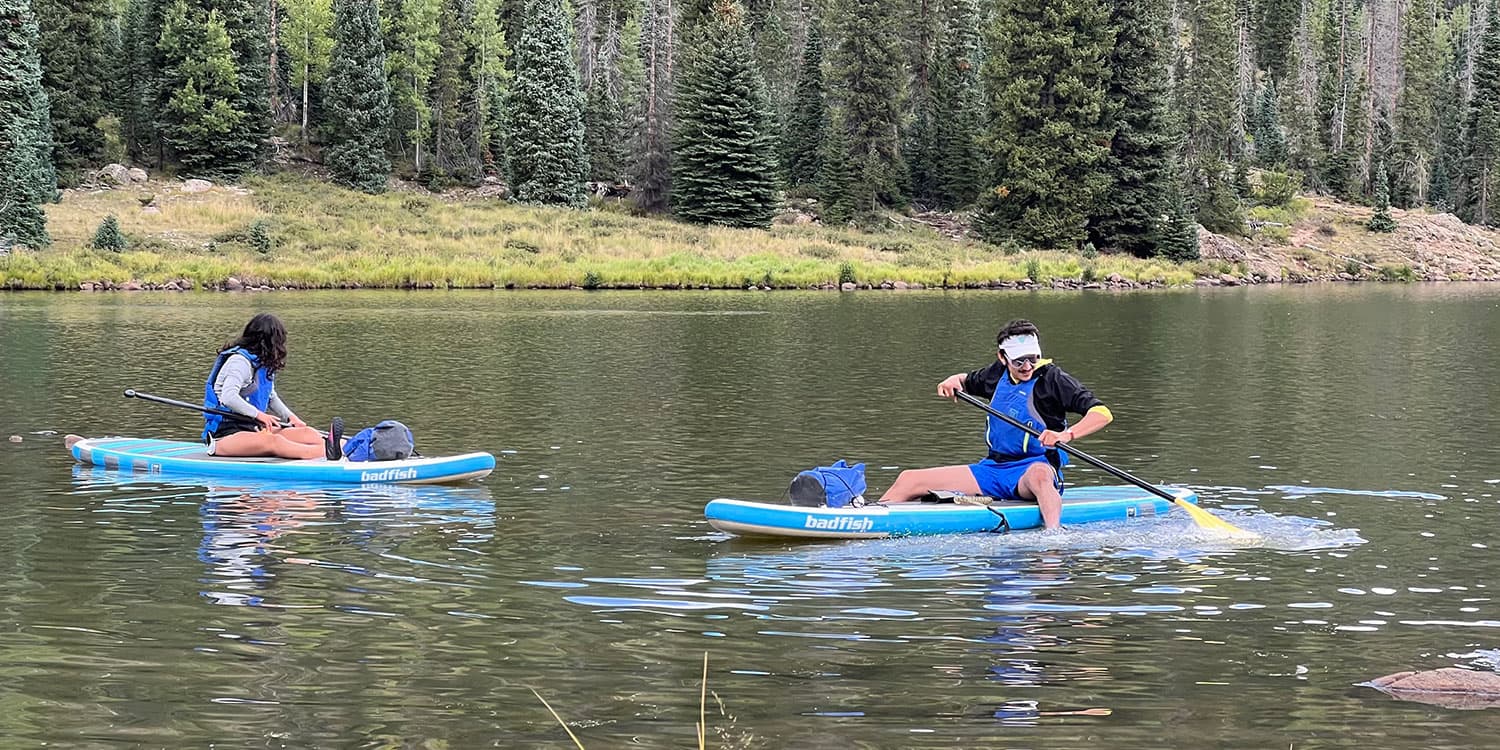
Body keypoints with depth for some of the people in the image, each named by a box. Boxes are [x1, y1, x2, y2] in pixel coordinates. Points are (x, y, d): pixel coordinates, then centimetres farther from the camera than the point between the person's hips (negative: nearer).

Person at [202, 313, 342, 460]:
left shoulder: (262, 364, 18)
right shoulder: (240, 361, -13)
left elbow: (271, 397, 31)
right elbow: (229, 397, -28)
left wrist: (290, 417, 15)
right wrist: (258, 414, -29)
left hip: (252, 429, 10)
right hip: (224, 435, -10)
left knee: (306, 433, -12)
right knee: (273, 441, -37)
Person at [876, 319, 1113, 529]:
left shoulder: (1052, 378, -10)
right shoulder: (999, 373, 9)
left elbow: (1102, 413, -20)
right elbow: (968, 381, 31)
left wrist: (1066, 434, -36)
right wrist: (952, 381, 7)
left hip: (1035, 466, -6)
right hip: (993, 468, 6)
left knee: (1038, 474, -46)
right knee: (909, 479, -2)